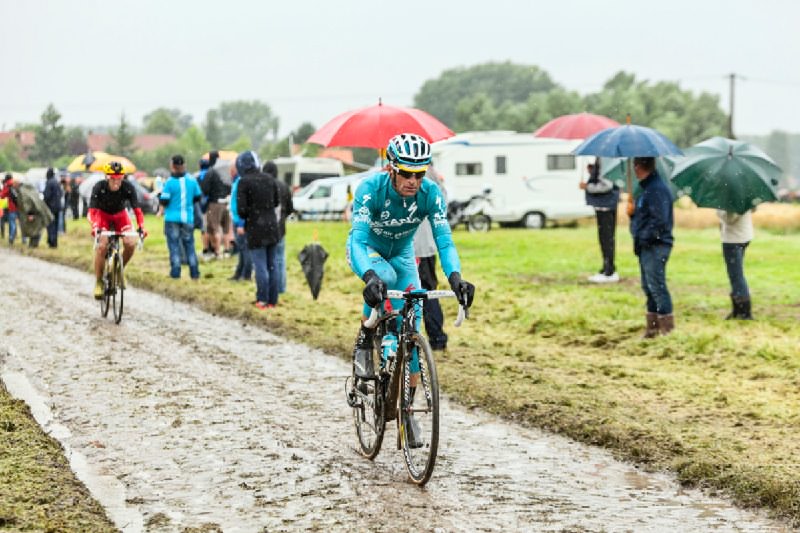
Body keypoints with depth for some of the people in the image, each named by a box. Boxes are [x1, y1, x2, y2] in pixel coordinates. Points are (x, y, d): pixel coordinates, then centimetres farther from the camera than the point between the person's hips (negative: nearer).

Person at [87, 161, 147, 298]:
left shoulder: (128, 187, -26)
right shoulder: (99, 187, -30)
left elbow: (137, 208, -29)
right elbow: (92, 210, -34)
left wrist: (141, 227, -44)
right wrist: (95, 227, -52)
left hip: (120, 215, 2)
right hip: (102, 215, -2)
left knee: (130, 243, -21)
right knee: (102, 245, -23)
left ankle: (120, 268, 8)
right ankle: (98, 281, -7)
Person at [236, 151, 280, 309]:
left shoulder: (244, 182, -12)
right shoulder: (269, 179, 4)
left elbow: (241, 209, -15)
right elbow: (276, 202, 11)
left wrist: (245, 218, 5)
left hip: (255, 228, -5)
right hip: (272, 226, 5)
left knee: (260, 266, -1)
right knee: (271, 265, 11)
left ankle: (263, 300, 0)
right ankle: (273, 300, 15)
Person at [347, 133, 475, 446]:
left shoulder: (431, 194, -26)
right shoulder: (371, 188, -34)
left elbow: (444, 239, -31)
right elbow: (358, 238, -42)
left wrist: (455, 277, -50)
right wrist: (370, 277, -61)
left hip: (401, 254, 3)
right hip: (366, 250, -3)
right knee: (385, 277, -39)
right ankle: (364, 341, -16)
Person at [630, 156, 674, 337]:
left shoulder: (657, 189, -16)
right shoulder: (647, 187, 16)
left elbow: (659, 220, -23)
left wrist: (644, 238, -19)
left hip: (656, 246, -10)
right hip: (647, 247, 10)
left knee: (657, 286, -9)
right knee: (649, 287, 15)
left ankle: (667, 327, -5)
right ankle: (653, 327, 22)